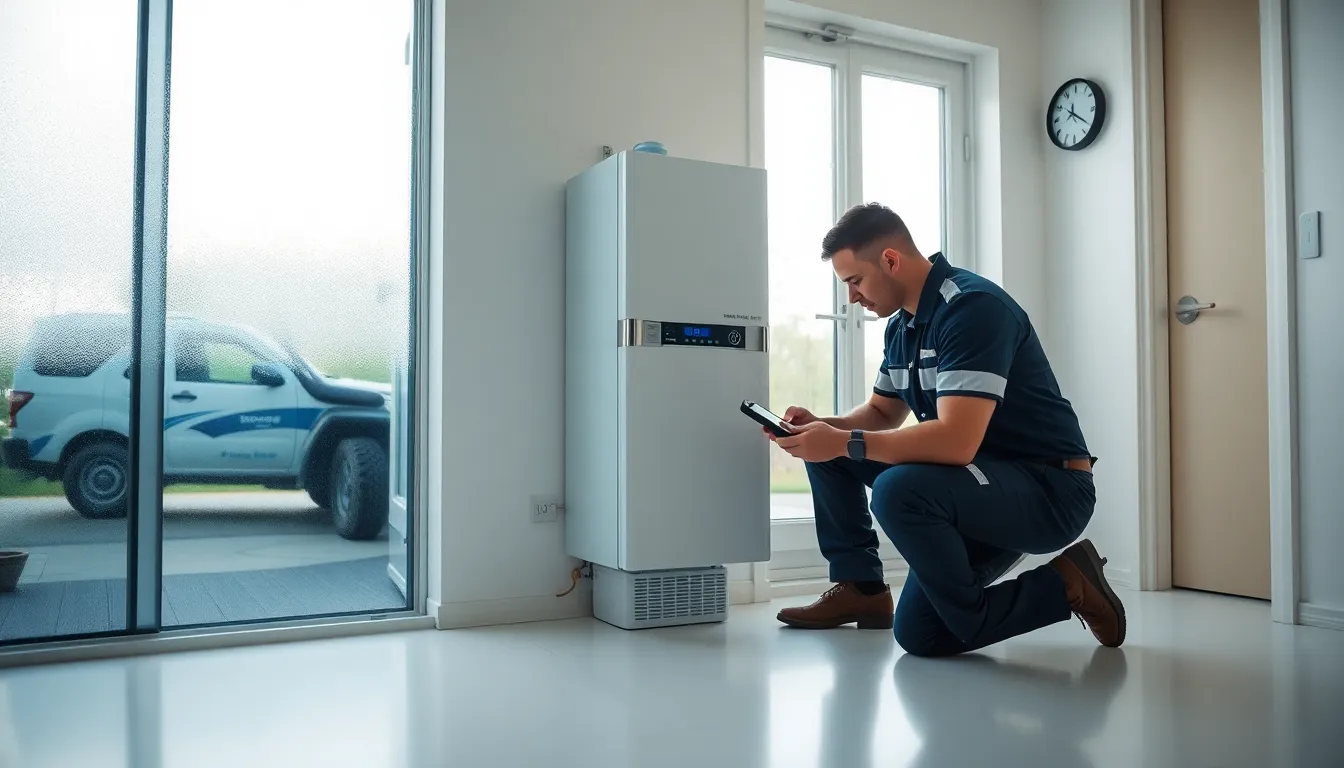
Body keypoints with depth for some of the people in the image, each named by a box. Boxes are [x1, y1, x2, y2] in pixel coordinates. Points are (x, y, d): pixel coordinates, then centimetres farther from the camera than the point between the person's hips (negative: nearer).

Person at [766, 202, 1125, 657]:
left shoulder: (972, 307, -22)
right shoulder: (901, 324, 7)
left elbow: (957, 441, -34)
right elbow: (882, 414, 20)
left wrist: (843, 443, -28)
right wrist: (823, 428, -1)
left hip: (1049, 488, -8)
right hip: (981, 486, 8)